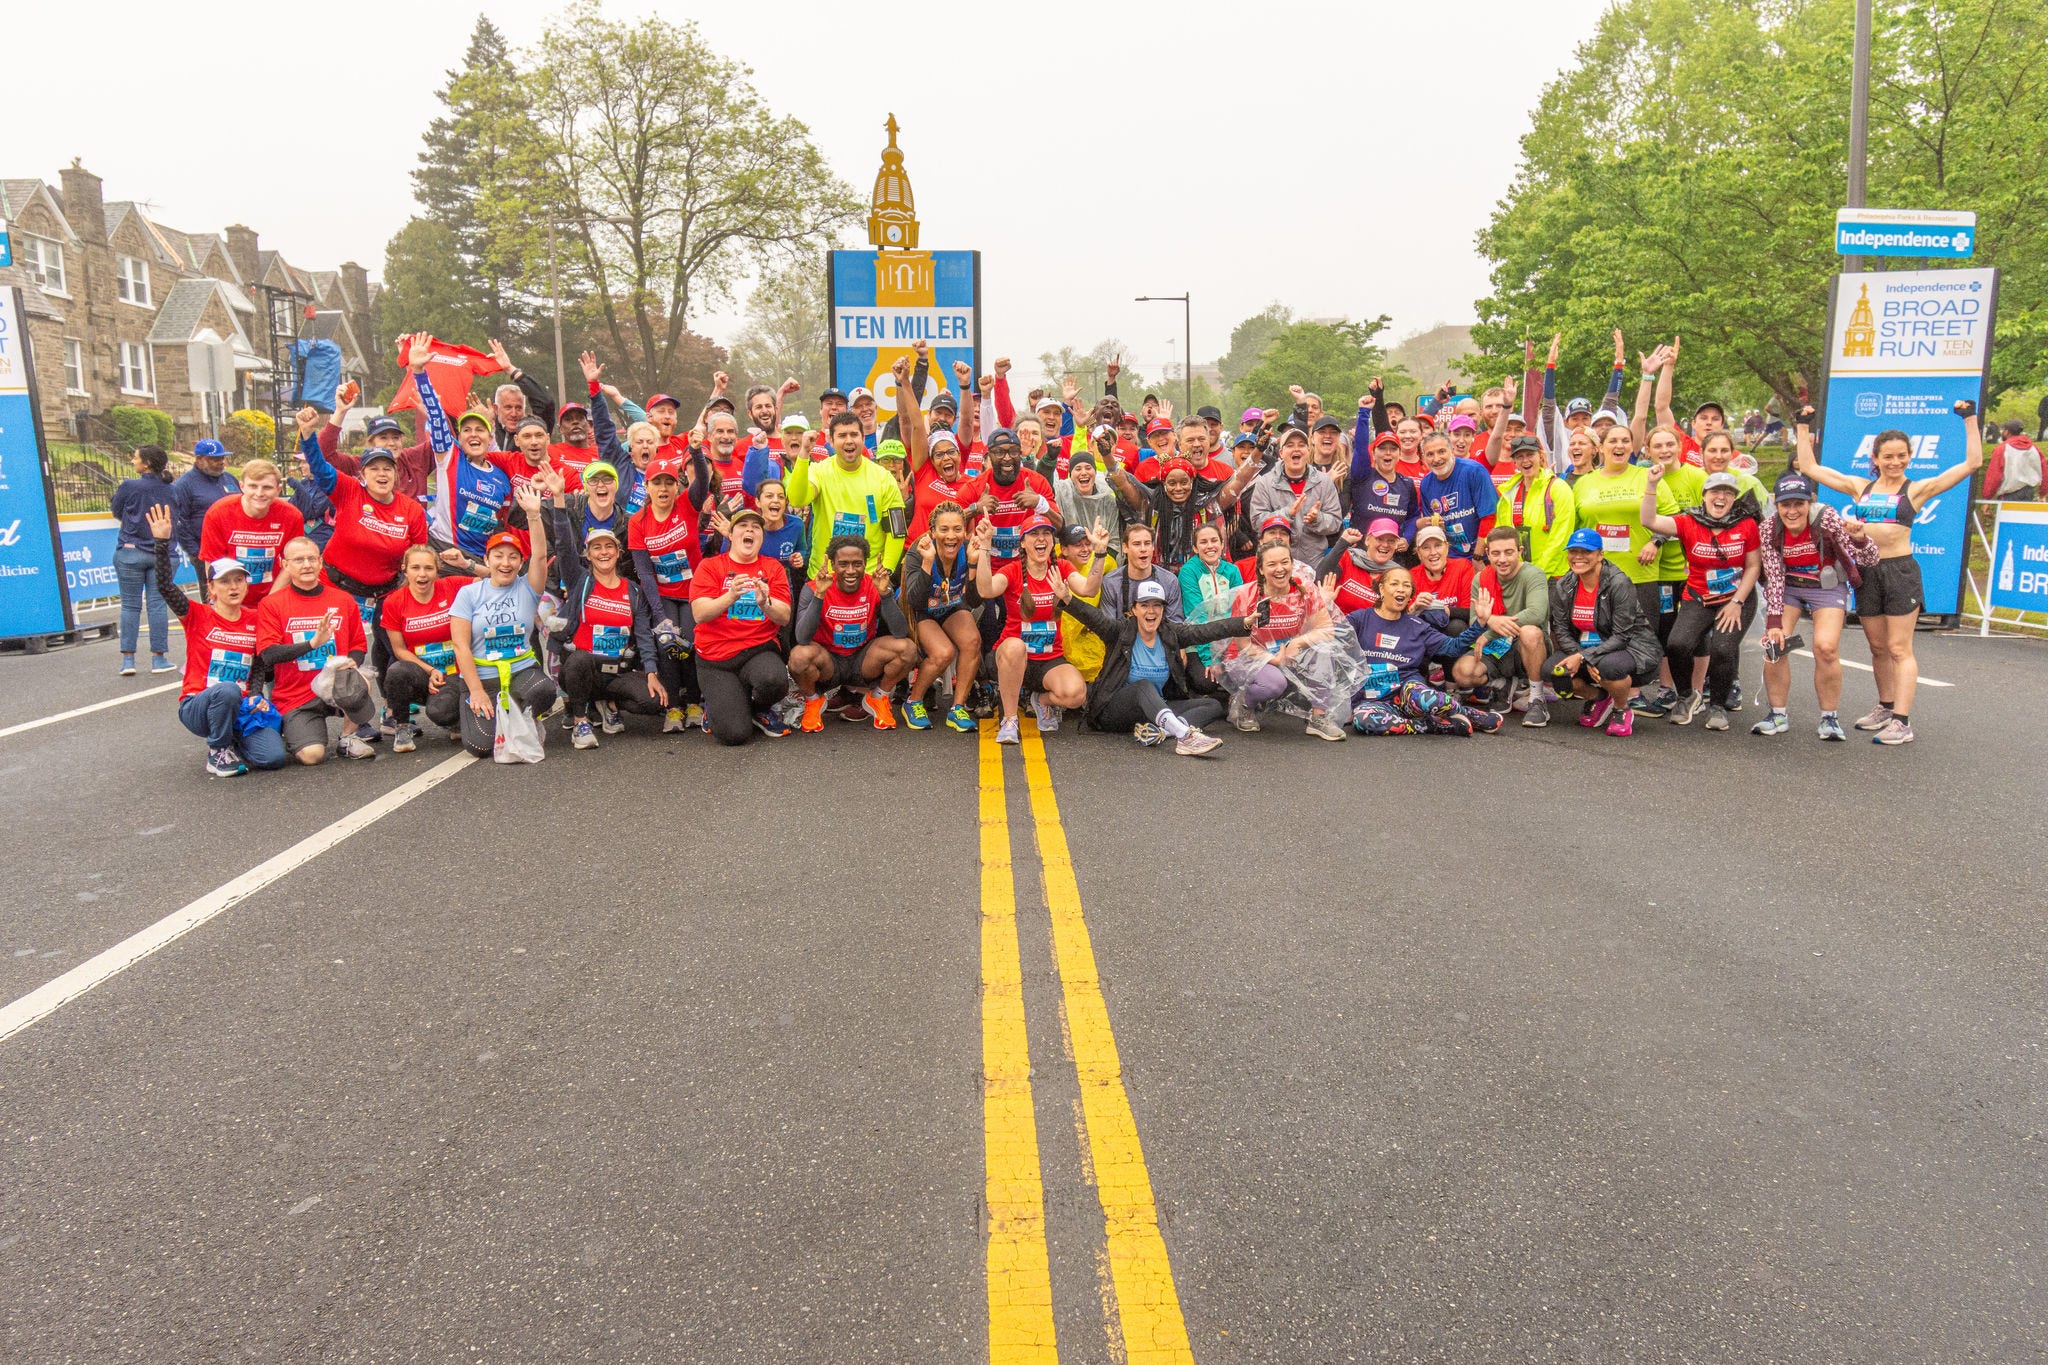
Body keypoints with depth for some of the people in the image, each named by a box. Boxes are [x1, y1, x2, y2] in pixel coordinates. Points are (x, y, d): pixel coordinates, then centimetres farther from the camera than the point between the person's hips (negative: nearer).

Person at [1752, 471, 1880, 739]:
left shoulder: (1826, 518, -23)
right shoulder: (1770, 527, -17)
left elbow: (1868, 560, -25)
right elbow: (1774, 576, -14)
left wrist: (1860, 538, -47)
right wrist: (1774, 621, -21)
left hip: (1827, 587, -2)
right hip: (1787, 586, 2)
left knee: (1826, 647, -19)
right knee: (1774, 644, -13)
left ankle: (1830, 718, -1)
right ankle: (1778, 715, 3)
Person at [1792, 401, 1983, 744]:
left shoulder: (1916, 489, 2)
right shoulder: (1860, 487, 12)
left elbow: (1972, 462, -3)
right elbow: (1809, 467, 15)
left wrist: (1970, 419, -3)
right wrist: (1804, 427, 14)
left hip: (1900, 571, -4)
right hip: (1866, 572, 4)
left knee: (1899, 649, -6)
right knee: (1878, 648, 14)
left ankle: (1902, 722, -7)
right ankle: (1886, 707, 27)